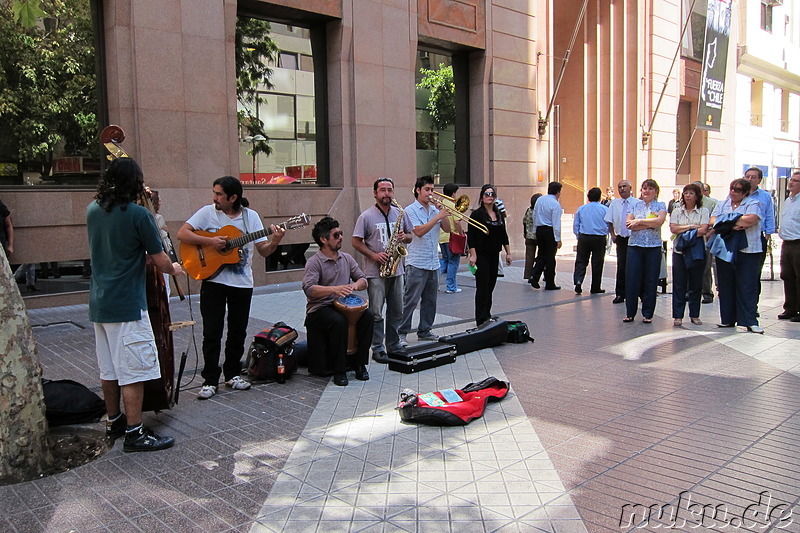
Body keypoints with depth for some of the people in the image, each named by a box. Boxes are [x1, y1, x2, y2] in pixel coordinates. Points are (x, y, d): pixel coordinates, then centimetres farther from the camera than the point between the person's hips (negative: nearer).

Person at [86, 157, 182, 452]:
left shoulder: (93, 209, 7)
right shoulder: (138, 214, -15)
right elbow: (160, 260, -10)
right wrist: (175, 269, 10)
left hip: (98, 303, 8)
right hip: (127, 305, -8)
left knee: (109, 369, 17)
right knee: (133, 371, -2)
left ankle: (114, 422, 31)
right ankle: (134, 433, 3)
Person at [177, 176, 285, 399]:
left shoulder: (250, 216, 2)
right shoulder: (208, 212, -2)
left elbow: (263, 251, 1)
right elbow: (182, 233, -9)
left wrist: (274, 242, -20)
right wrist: (210, 241, -20)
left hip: (242, 283, 2)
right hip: (213, 281, -2)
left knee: (238, 331, 10)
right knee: (212, 333, -1)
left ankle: (232, 374, 26)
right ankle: (210, 380, 9)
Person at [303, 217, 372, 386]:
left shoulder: (346, 258, 12)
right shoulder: (314, 262, -9)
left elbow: (363, 280, 11)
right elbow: (308, 289, -24)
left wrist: (356, 284, -13)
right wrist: (334, 289, -36)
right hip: (319, 309, -5)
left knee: (368, 316, -21)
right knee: (339, 321, -35)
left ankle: (359, 363, -7)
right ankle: (339, 370, -19)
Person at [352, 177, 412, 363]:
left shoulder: (400, 214, 8)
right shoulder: (366, 216, -5)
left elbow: (409, 236, 17)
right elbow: (356, 242, -5)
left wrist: (404, 237, -7)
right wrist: (374, 255, -17)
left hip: (396, 270, 5)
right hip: (375, 272, -5)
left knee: (396, 311, 12)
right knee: (376, 313, -2)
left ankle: (394, 345, 24)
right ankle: (378, 349, 7)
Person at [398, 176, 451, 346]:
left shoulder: (435, 209, 13)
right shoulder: (411, 210, -5)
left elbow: (447, 229, 9)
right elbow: (419, 231, -18)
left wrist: (443, 212, -4)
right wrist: (437, 217, -18)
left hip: (433, 263, 7)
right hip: (416, 264, -7)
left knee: (430, 300, 12)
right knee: (410, 301, -5)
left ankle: (424, 331, 23)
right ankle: (402, 333, 2)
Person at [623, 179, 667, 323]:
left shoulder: (660, 206, 7)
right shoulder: (635, 205, 9)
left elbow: (660, 220, -13)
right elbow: (629, 225, -4)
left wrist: (639, 221, -12)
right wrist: (650, 224, -10)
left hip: (653, 247, 0)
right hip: (635, 246, 1)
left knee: (651, 281, 3)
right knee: (632, 279, -2)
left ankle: (648, 314, 13)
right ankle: (630, 313, 8)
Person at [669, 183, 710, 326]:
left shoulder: (703, 211, 4)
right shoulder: (677, 211, 9)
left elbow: (703, 230, -9)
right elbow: (673, 229, -4)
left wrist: (685, 234, -11)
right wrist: (691, 226, -8)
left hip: (697, 251, -1)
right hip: (679, 251, 1)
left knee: (696, 284, 5)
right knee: (679, 284, 0)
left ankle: (694, 314, 15)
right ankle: (678, 315, 5)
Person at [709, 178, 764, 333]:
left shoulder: (753, 204, 1)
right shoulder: (722, 205, 16)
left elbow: (750, 219, -18)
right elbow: (713, 221, 2)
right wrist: (731, 226, -15)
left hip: (747, 252, -4)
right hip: (724, 251, 4)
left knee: (748, 287, -4)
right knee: (726, 286, 8)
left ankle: (750, 321, 0)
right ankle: (728, 319, 17)